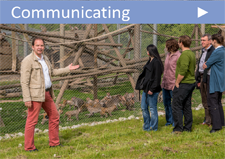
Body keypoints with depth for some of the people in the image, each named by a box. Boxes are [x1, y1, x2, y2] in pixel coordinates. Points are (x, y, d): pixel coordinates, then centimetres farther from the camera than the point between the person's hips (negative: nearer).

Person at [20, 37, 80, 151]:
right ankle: (29, 147, 5)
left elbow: (52, 72, 30)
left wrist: (68, 69, 27)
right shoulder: (28, 61, -12)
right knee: (32, 121, -4)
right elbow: (24, 81, -15)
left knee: (54, 116, 14)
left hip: (47, 93, 9)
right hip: (35, 95, -9)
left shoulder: (44, 59, 14)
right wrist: (27, 99, -21)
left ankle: (54, 142, 25)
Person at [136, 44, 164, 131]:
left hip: (152, 90, -10)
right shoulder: (150, 61, 13)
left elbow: (157, 77, -19)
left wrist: (152, 89, -20)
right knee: (143, 107, 14)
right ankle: (147, 125, 26)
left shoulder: (156, 62, -16)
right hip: (146, 88, 10)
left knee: (152, 108, 1)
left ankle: (153, 127, 12)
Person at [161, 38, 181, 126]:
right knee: (166, 103, 15)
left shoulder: (178, 56, -14)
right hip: (165, 83, 9)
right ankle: (169, 120, 26)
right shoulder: (168, 55, 12)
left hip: (173, 84, -9)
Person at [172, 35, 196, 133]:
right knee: (187, 106, 13)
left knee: (176, 105, -5)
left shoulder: (185, 54, -18)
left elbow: (183, 70, -25)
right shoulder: (192, 54, 14)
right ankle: (188, 127, 17)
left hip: (183, 84, -10)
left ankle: (178, 128, -5)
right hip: (191, 83, 10)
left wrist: (177, 82, -15)